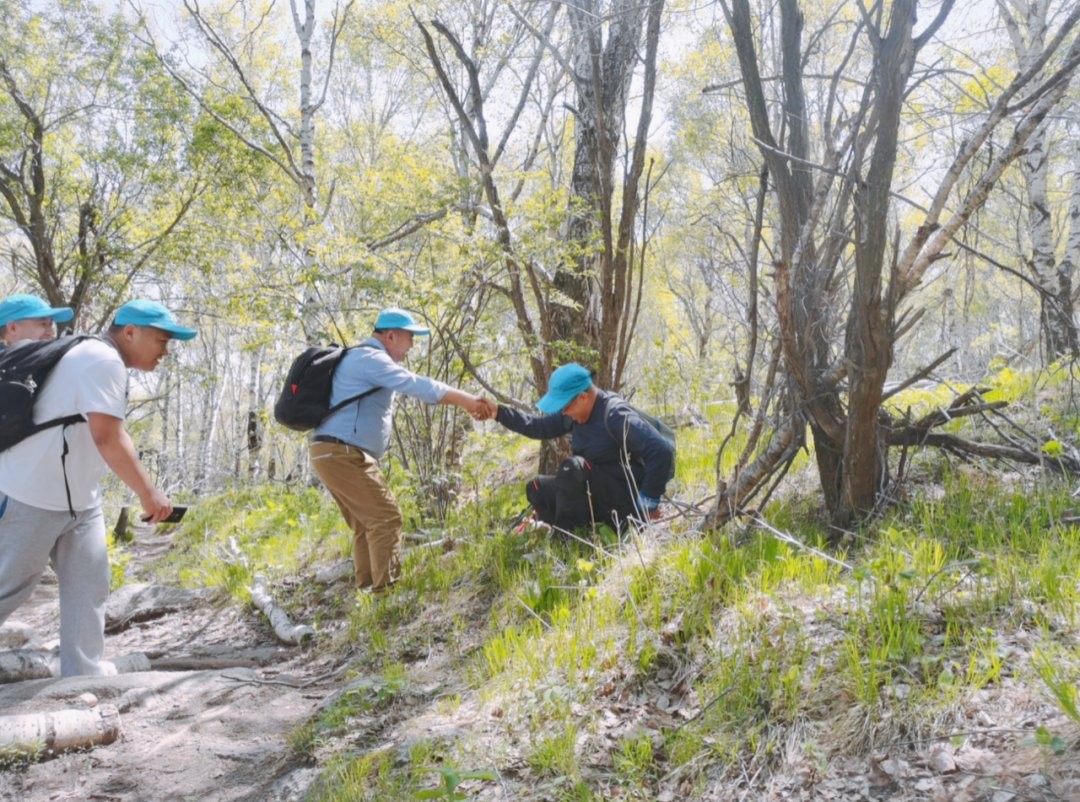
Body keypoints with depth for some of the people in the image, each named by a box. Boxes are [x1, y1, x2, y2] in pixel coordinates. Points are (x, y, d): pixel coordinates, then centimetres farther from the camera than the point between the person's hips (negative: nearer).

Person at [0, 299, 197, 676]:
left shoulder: (104, 363, 13)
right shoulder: (103, 360, -17)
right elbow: (107, 437, -26)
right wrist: (148, 493, -24)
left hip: (77, 499, 10)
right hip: (36, 496, -10)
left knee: (87, 588, 7)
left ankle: (85, 675, 11)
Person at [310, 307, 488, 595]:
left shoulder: (368, 362, 24)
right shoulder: (370, 358, -11)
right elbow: (415, 385, -19)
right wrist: (465, 399, -20)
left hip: (334, 453, 11)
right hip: (343, 453, -11)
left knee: (367, 524, 15)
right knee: (386, 518, -9)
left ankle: (368, 588, 18)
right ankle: (386, 592, -10)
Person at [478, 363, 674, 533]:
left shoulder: (616, 415, -24)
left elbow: (662, 451, -30)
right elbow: (541, 426, 14)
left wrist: (648, 501, -25)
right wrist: (499, 412, 5)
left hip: (625, 502, -9)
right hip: (594, 492, 10)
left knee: (572, 467, -29)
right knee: (536, 490, 5)